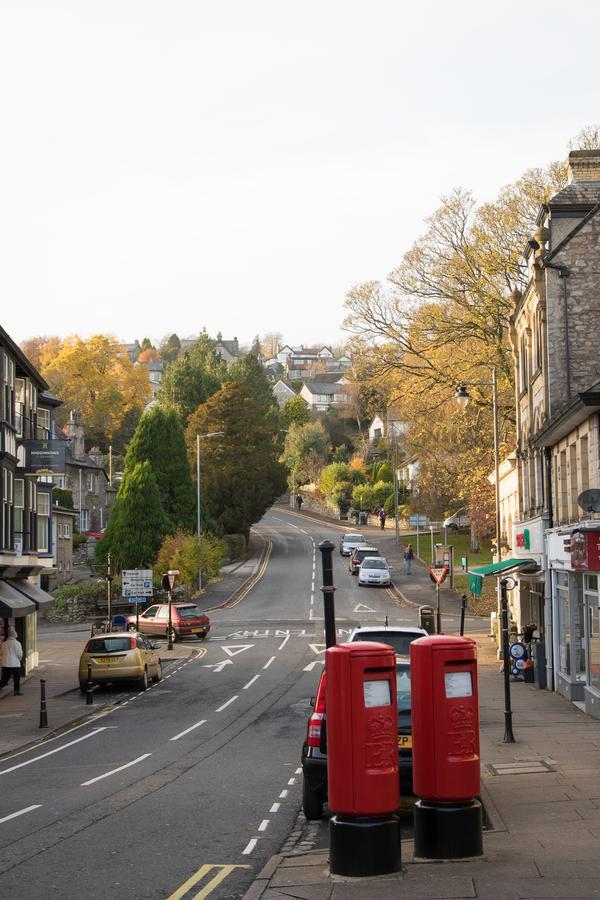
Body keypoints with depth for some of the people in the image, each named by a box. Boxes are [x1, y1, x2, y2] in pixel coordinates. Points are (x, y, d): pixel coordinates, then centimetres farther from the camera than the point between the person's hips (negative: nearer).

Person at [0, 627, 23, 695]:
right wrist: (19, 659, 13)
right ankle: (16, 690, 8)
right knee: (16, 678, 7)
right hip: (15, 664, -3)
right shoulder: (17, 643, -8)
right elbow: (20, 654, -6)